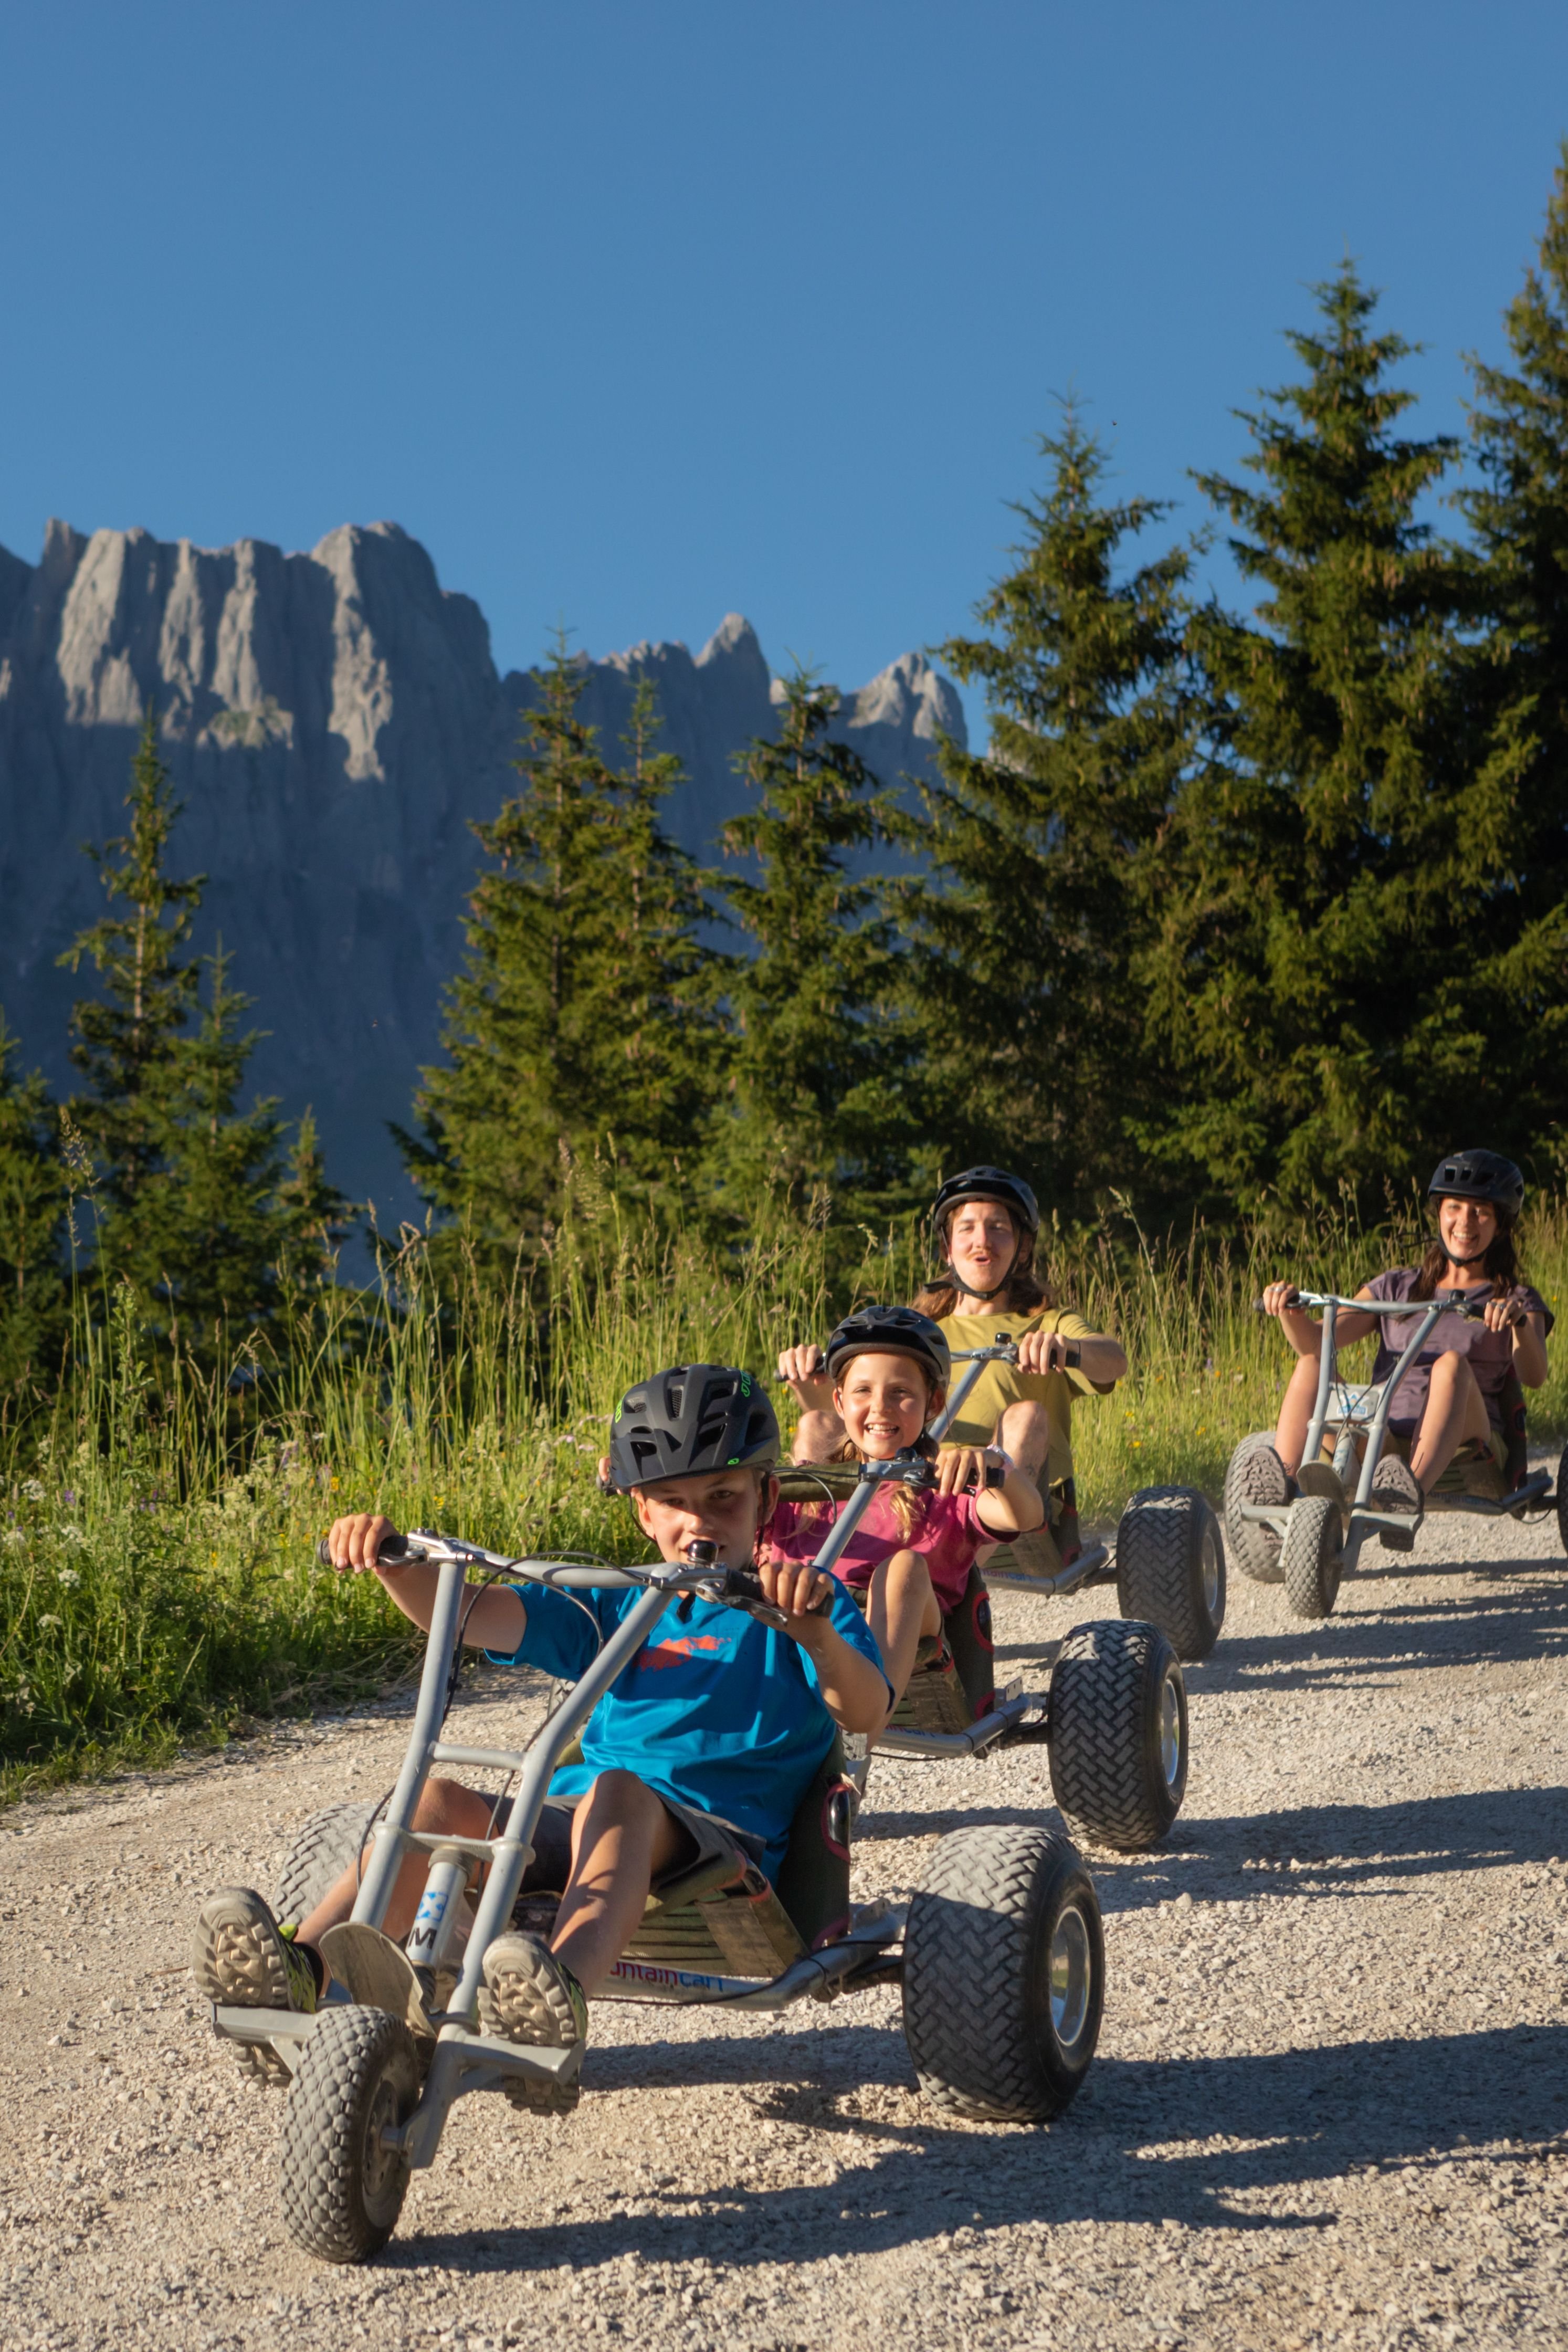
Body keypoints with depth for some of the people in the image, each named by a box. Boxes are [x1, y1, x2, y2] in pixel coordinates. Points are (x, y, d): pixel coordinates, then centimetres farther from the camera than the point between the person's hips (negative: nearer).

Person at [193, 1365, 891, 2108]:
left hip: (722, 1842, -5)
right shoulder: (617, 1612, 22)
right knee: (441, 1798, -22)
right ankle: (304, 1965, -40)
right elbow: (465, 1612, 11)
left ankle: (565, 1992, -65)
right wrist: (395, 1562, -10)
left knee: (617, 1791, -38)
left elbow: (866, 1713, -10)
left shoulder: (797, 1606, 11)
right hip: (571, 1826, 5)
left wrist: (817, 1634, -32)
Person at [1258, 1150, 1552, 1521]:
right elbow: (1315, 1340, 7)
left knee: (1453, 1364, -31)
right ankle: (1284, 1480, -34)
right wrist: (1289, 1309, -15)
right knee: (1313, 1363, -14)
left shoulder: (1517, 1301, 13)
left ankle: (1415, 1487, -55)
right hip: (1381, 1443, 3)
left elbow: (1533, 1376, -8)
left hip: (1461, 1447, -3)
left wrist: (1519, 1321, -28)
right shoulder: (1397, 1287, 21)